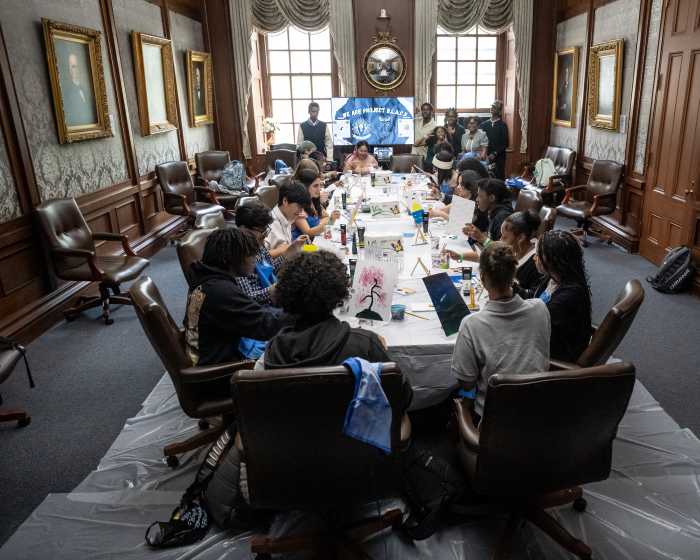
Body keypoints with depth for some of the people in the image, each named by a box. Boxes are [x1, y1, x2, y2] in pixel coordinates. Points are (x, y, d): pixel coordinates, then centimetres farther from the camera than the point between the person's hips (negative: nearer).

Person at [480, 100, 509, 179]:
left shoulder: (502, 125, 0)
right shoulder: (484, 124, 11)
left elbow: (505, 144, -4)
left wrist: (495, 153, -14)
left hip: (499, 158, -3)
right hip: (486, 157, 3)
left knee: (499, 178, -6)